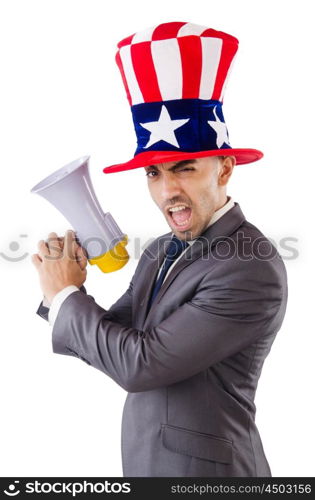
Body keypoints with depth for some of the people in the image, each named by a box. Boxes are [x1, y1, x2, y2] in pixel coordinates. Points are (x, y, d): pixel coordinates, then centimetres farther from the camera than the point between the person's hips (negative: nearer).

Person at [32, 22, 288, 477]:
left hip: (205, 470, -7)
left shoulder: (252, 271, -25)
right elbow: (112, 343, 3)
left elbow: (139, 364, -25)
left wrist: (66, 294, -14)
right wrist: (63, 292, -15)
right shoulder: (160, 252, 0)